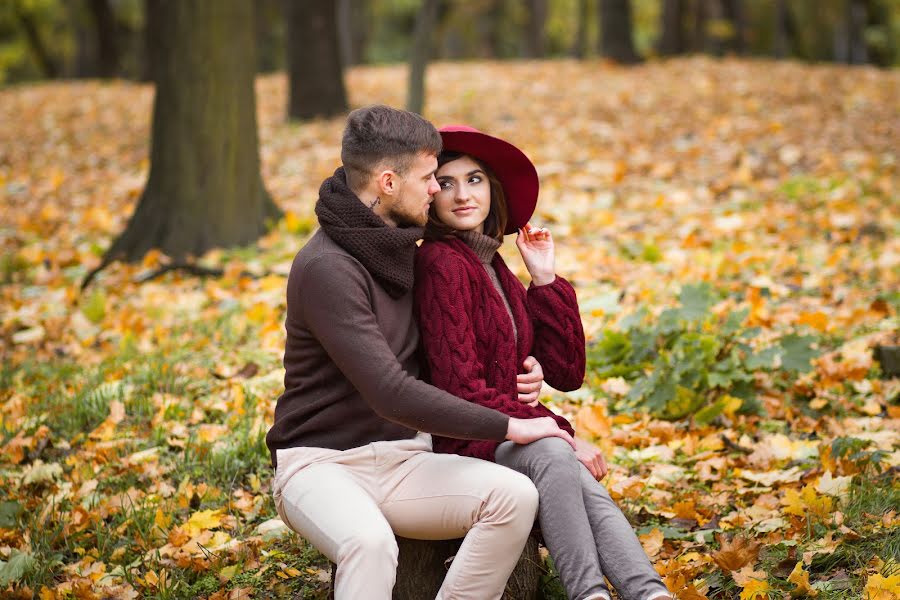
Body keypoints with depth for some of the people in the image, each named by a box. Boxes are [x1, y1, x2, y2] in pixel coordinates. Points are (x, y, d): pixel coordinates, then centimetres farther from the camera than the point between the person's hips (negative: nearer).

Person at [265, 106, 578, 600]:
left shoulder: (401, 250, 11)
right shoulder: (327, 268, -17)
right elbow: (391, 394, -24)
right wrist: (507, 427, -18)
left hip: (402, 458, 7)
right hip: (322, 463, -7)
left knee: (516, 495, -20)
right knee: (370, 541, -40)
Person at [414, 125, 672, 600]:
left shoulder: (498, 273, 18)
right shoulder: (442, 263, -8)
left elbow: (565, 373, 9)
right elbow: (462, 389, -15)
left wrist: (544, 279, 3)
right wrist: (558, 433, -19)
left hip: (506, 438, 7)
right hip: (460, 445, -6)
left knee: (581, 482, -26)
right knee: (551, 456, -36)